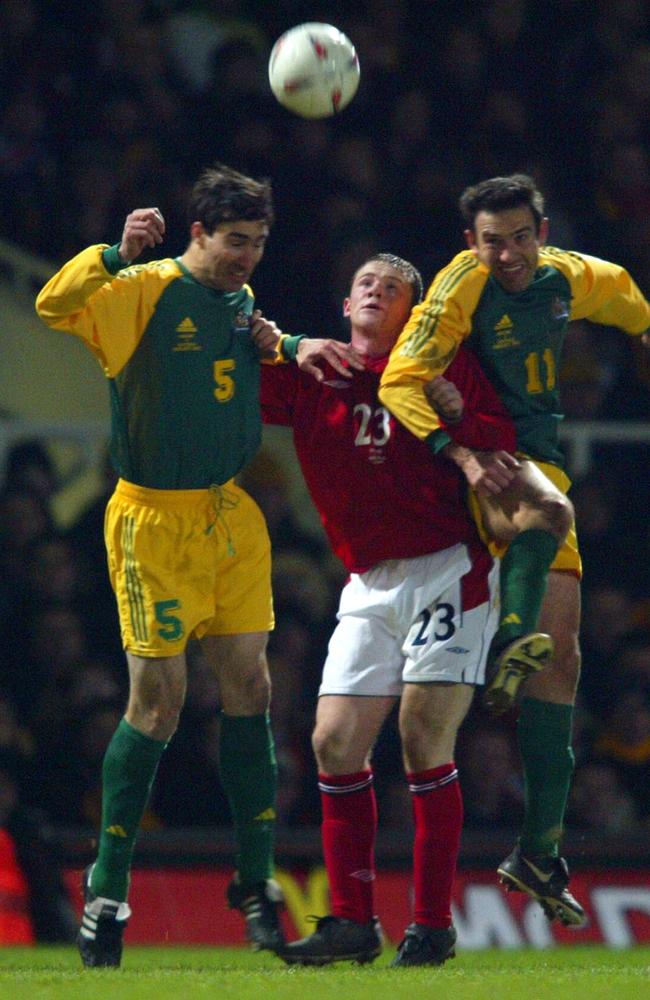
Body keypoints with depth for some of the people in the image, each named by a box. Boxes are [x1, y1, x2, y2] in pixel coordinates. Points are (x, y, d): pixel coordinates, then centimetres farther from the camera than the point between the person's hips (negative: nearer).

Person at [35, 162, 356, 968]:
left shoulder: (239, 300, 9)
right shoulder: (146, 293, -12)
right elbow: (55, 305, -27)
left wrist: (287, 347, 12)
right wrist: (119, 253, -36)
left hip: (231, 515, 7)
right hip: (154, 522, -7)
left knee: (249, 687, 4)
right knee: (158, 699, -7)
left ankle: (255, 880, 12)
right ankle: (106, 887, 4)